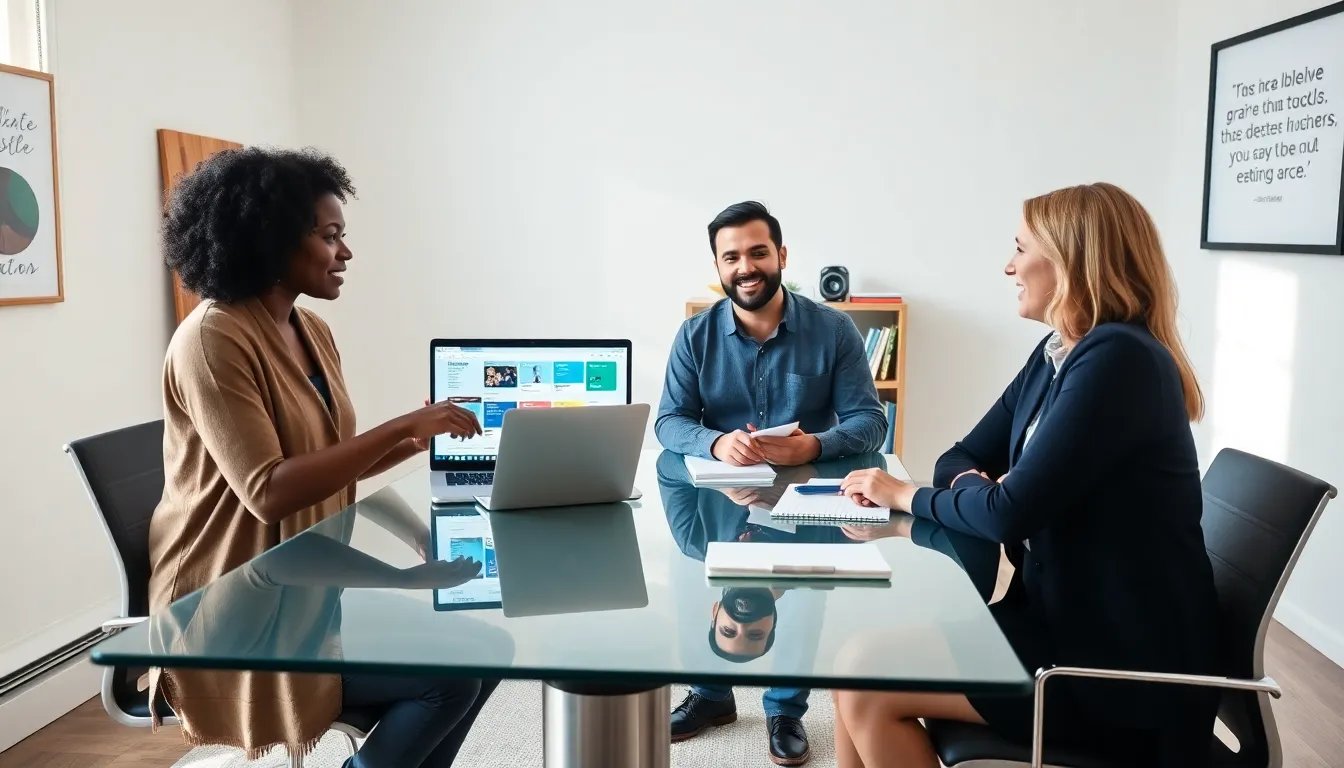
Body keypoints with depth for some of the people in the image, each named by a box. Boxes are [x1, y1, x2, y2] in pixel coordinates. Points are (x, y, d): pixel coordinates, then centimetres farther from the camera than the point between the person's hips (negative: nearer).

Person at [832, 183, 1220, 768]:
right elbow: (962, 458, 13)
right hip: (1063, 619, 8)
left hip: (1121, 663, -8)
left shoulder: (1117, 359, -20)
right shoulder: (1055, 355, 10)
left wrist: (907, 496, -6)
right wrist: (976, 487, -11)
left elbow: (1010, 513, -23)